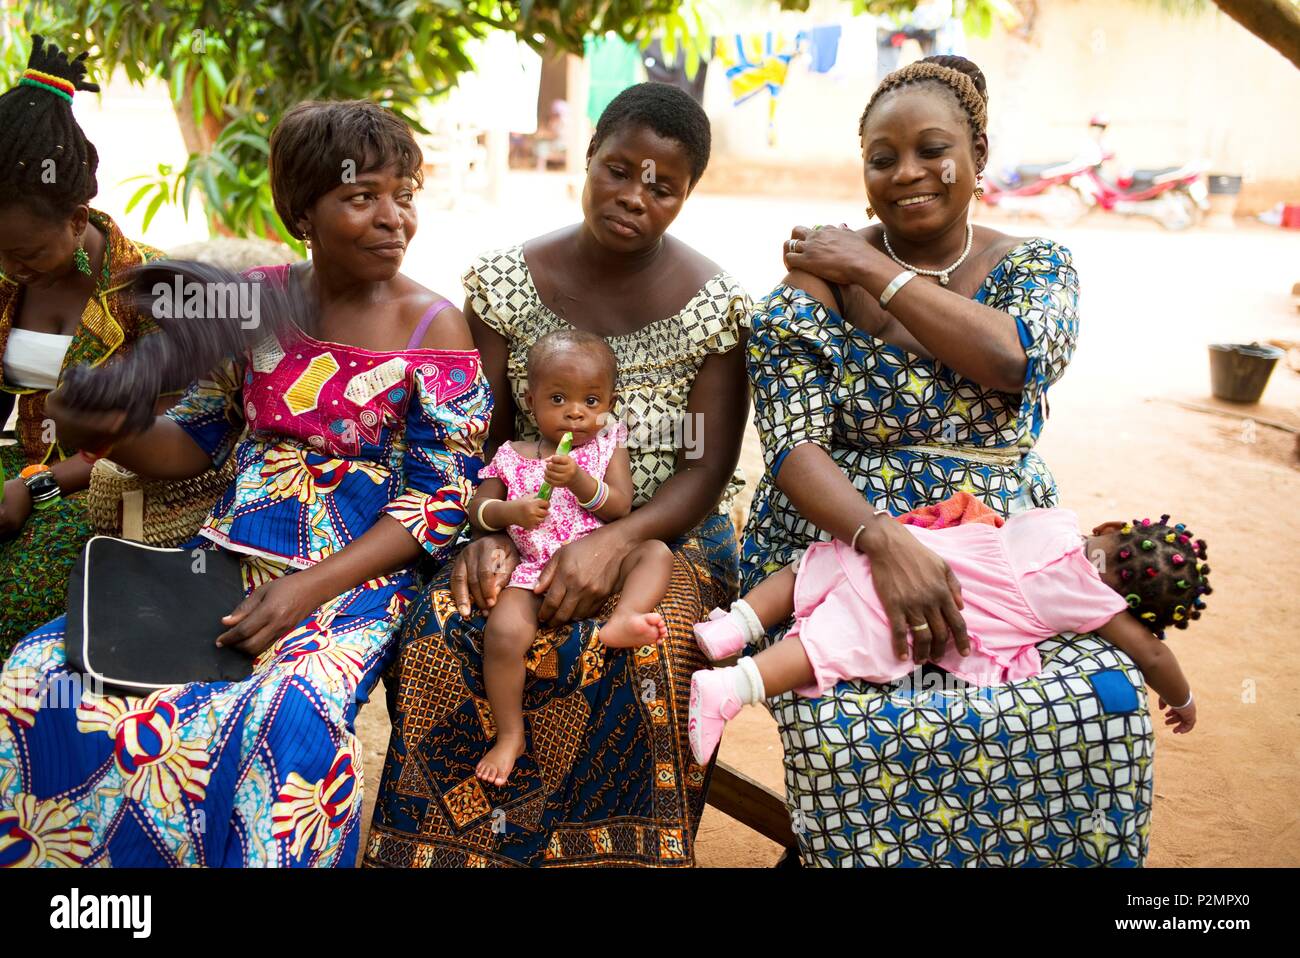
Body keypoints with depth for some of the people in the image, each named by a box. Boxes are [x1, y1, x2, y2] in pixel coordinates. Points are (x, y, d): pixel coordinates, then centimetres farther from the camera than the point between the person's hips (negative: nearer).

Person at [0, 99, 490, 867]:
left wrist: (310, 588, -18)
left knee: (291, 719, -33)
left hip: (357, 575, -4)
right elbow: (196, 441, 12)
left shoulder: (434, 327, -6)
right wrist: (114, 436, -12)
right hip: (227, 555, 4)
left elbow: (442, 500, -8)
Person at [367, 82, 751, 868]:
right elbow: (484, 439, 3)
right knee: (444, 634, -27)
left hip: (667, 534, -2)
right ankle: (449, 844, -9)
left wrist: (615, 543, -24)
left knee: (634, 656, -33)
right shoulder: (506, 281, 2)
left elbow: (707, 471, -7)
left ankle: (610, 850, -11)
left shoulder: (717, 306, -5)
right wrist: (488, 533, -17)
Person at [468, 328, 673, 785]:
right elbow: (476, 510, 11)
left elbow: (620, 506, -1)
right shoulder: (513, 458, 11)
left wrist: (579, 480, -17)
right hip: (535, 570, -1)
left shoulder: (608, 447, 11)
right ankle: (510, 735, -9)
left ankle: (623, 619, -46)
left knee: (657, 552, -22)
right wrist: (509, 512, -11)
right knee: (503, 634, -26)